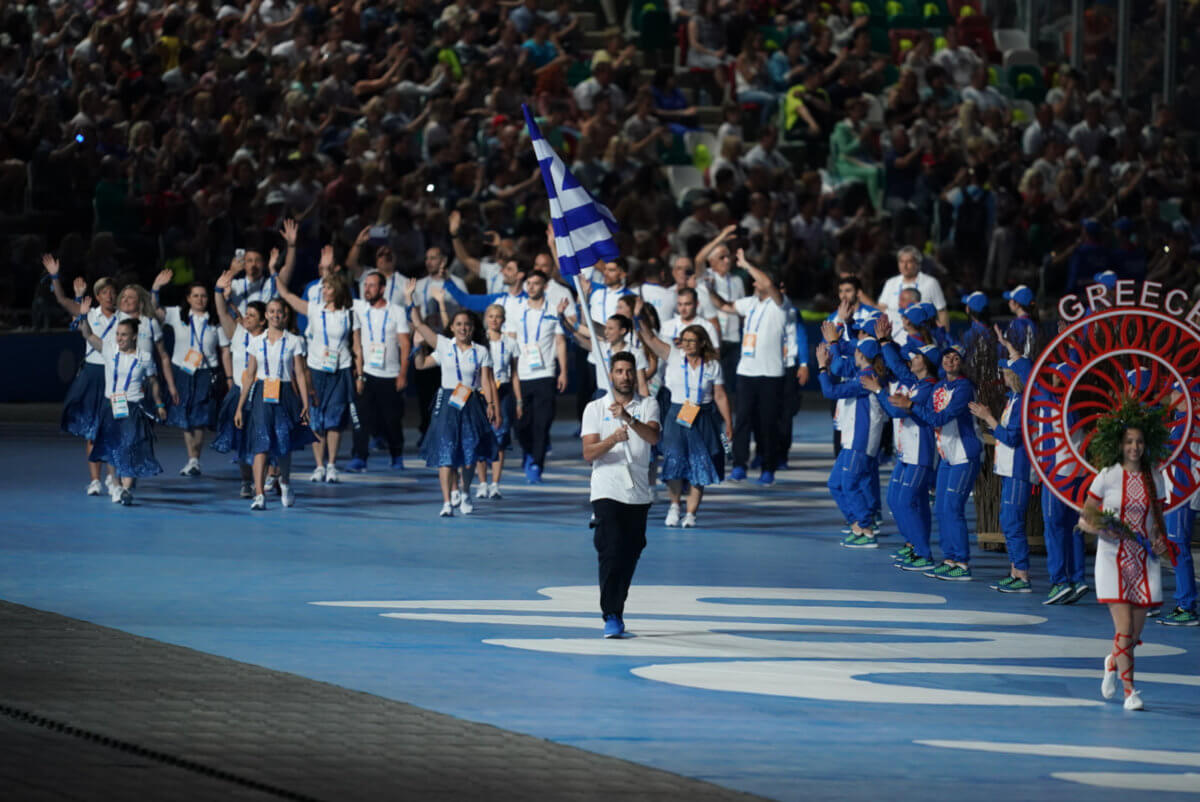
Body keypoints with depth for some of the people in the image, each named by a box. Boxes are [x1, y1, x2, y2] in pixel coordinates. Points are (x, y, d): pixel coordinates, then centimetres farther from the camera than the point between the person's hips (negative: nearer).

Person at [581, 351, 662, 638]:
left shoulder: (648, 406, 6)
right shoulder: (595, 408, 4)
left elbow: (653, 437, -14)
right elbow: (588, 453, -5)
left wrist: (629, 418, -31)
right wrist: (612, 439, -24)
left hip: (639, 493, 2)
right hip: (607, 491, -2)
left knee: (630, 555, 7)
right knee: (611, 552, -14)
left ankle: (616, 609, 22)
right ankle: (611, 616, -15)